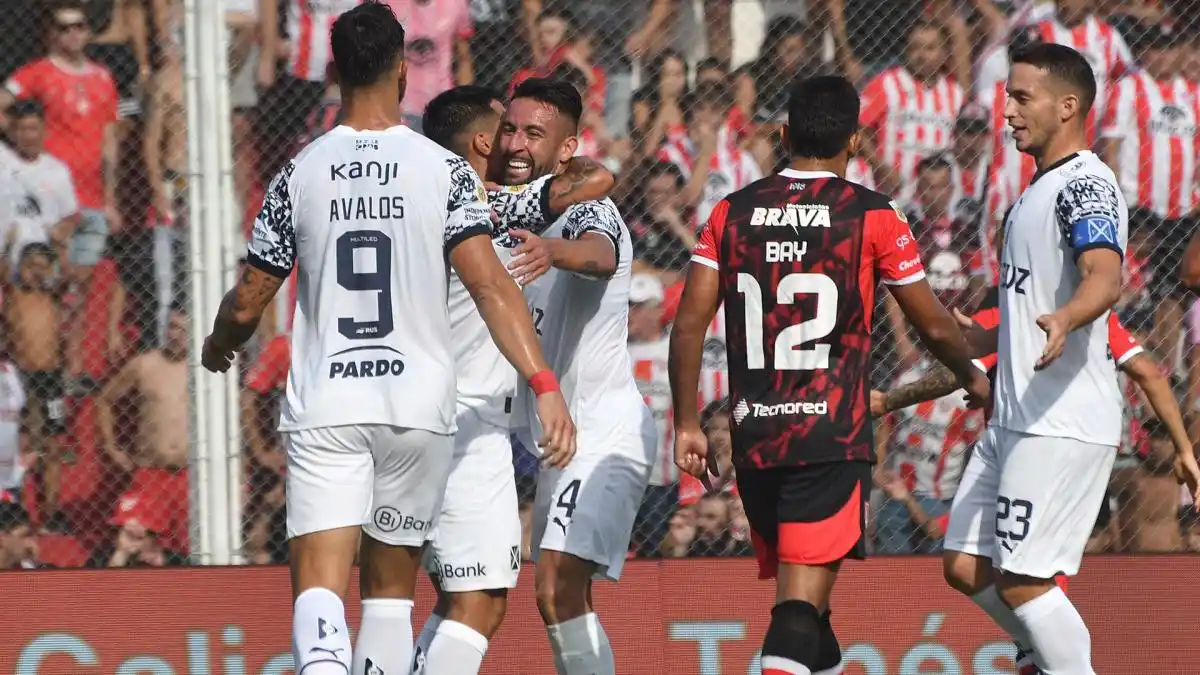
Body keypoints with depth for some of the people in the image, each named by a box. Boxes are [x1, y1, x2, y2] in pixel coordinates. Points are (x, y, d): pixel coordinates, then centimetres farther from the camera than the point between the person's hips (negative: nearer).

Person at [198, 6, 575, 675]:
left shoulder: (301, 175, 1)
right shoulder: (444, 170, -2)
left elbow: (247, 303, 7)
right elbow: (488, 282, -13)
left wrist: (219, 346, 30)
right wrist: (545, 384, -15)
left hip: (324, 409, -1)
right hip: (419, 406, 1)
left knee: (320, 585, -11)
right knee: (391, 584, 16)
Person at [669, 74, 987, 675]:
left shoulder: (733, 213, 8)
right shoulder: (871, 216, -1)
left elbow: (689, 325, 2)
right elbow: (935, 327, 6)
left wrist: (686, 425, 10)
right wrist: (972, 378, 25)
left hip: (753, 437, 4)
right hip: (832, 438, -4)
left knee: (802, 595, 18)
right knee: (801, 604, -13)